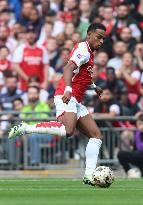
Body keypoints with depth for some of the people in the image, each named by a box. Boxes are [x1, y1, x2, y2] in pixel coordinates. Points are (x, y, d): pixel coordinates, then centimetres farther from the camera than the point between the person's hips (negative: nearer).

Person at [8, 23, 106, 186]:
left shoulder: (89, 53, 23)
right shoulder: (83, 49, -7)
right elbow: (69, 68, -24)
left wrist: (94, 86, 56)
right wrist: (68, 89, -38)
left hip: (76, 102, 11)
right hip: (67, 97, -11)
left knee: (96, 135, 5)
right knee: (67, 131, -35)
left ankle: (89, 175, 0)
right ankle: (24, 128, -26)